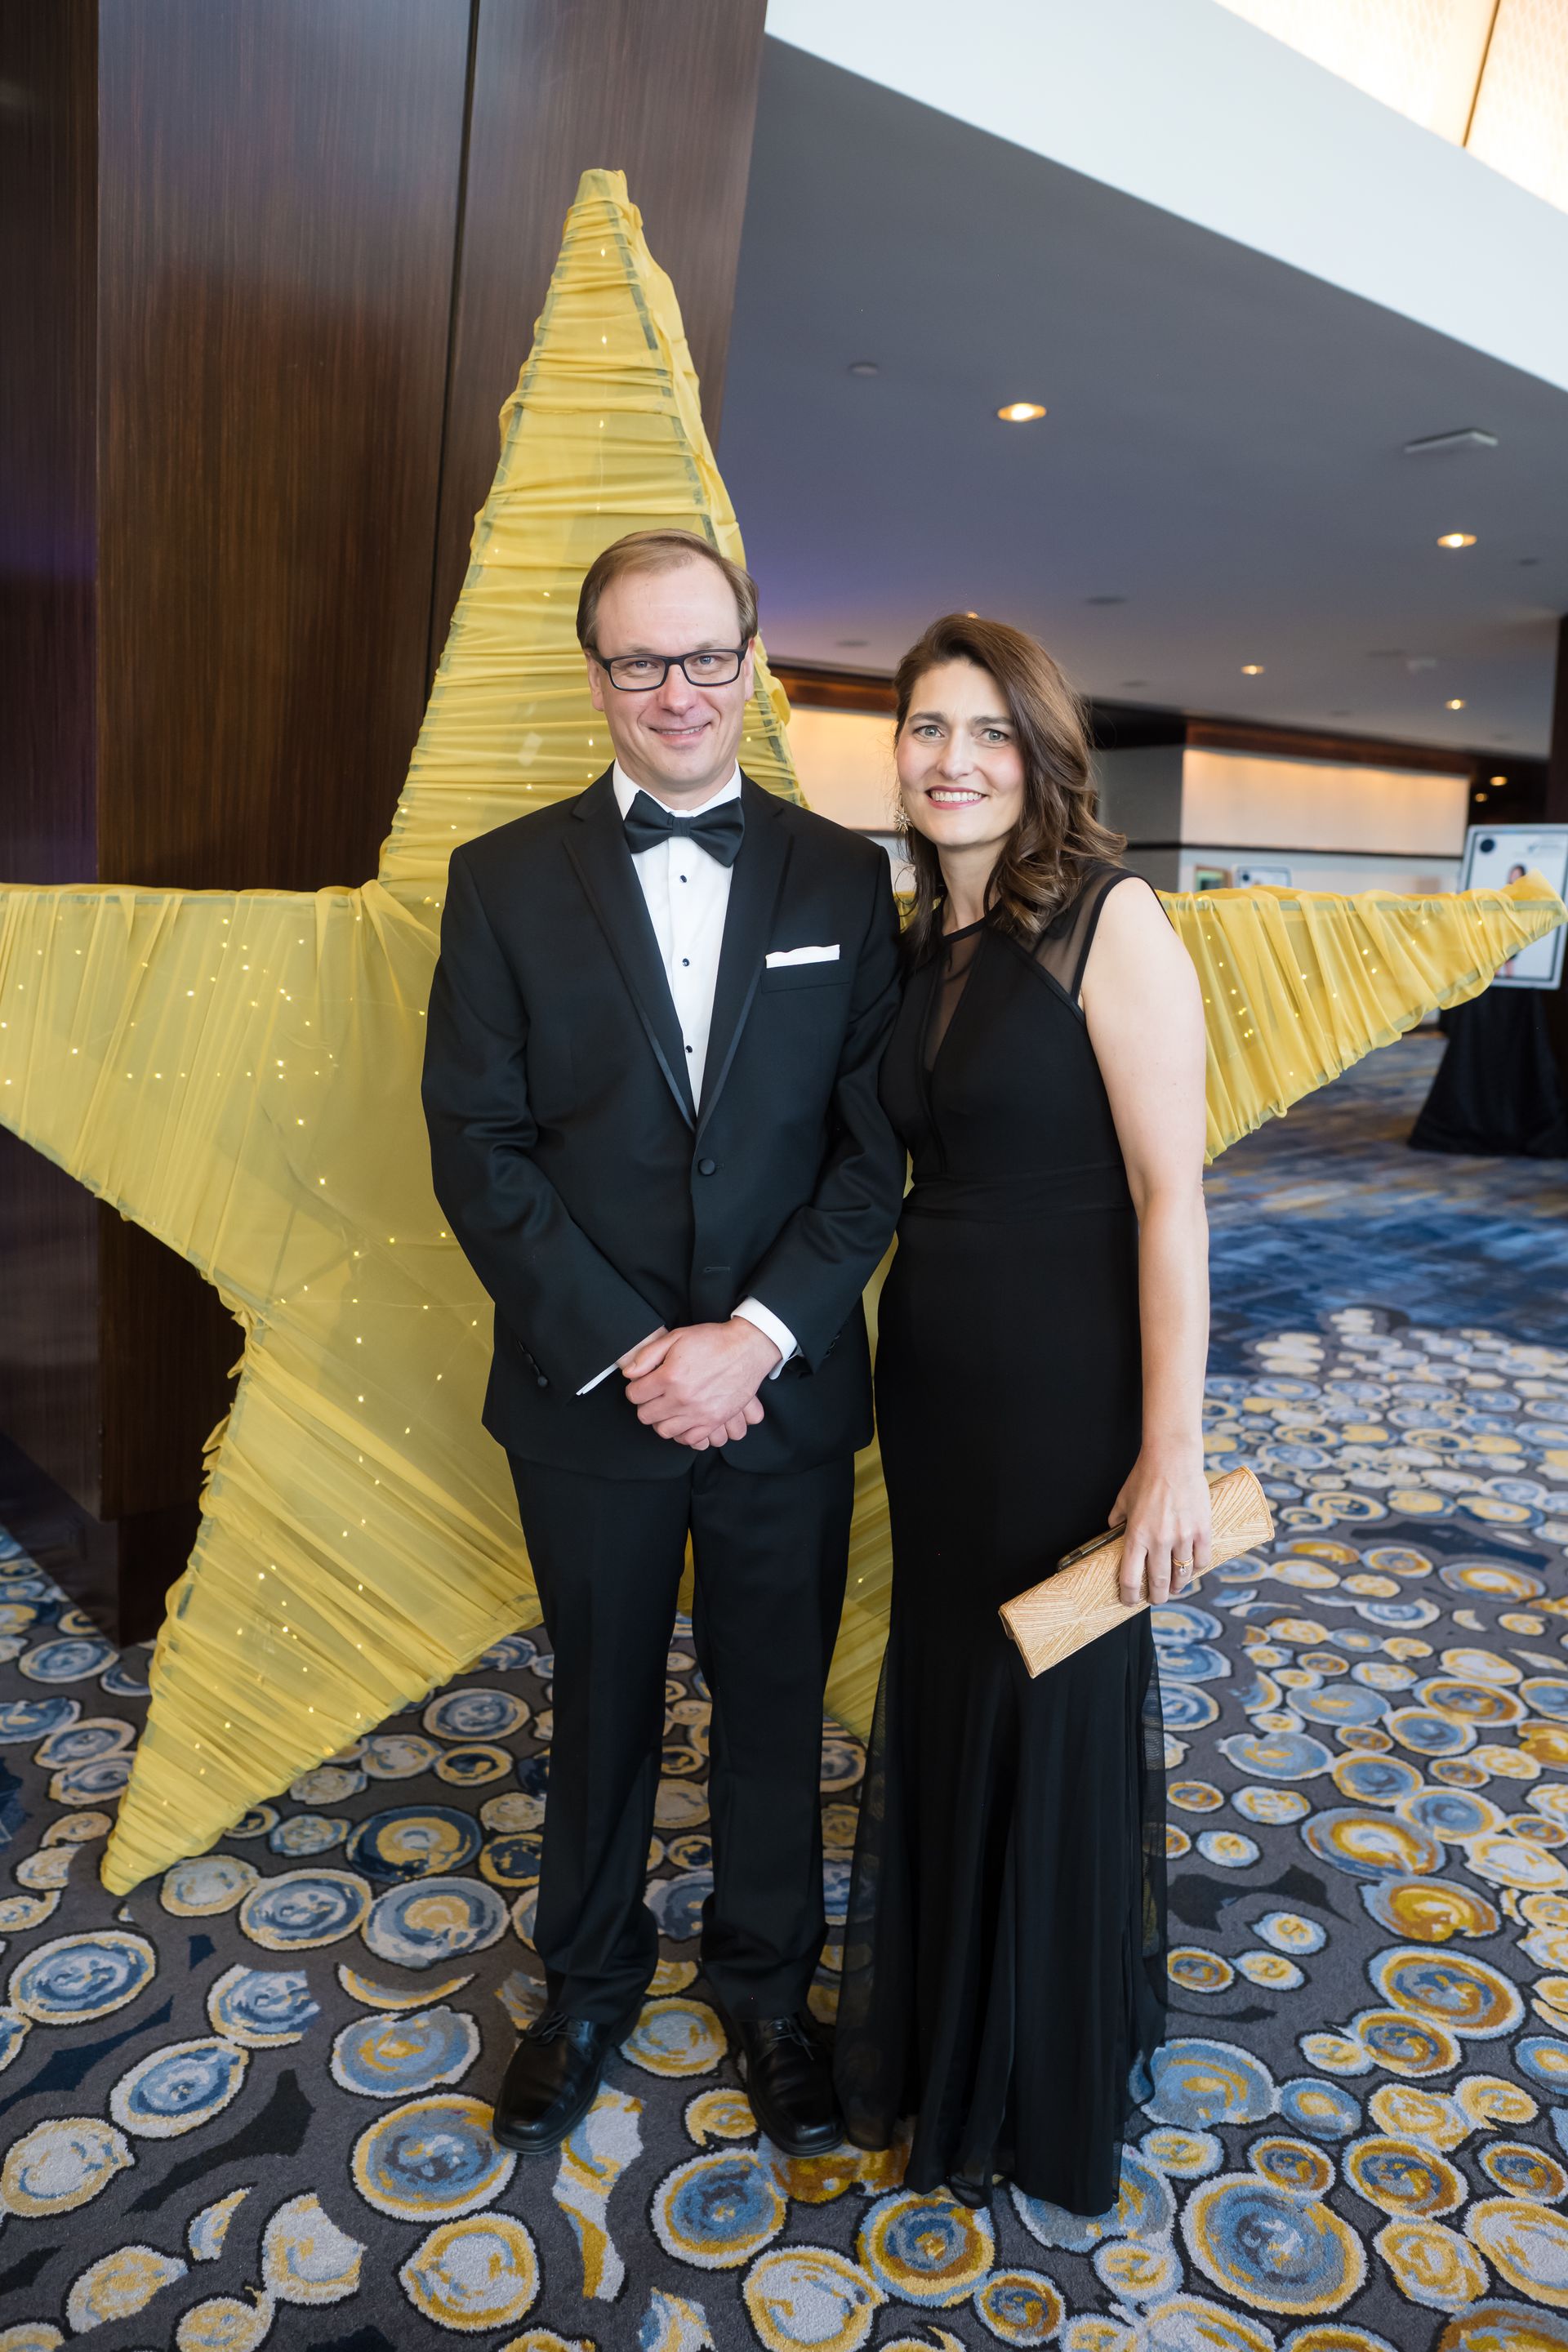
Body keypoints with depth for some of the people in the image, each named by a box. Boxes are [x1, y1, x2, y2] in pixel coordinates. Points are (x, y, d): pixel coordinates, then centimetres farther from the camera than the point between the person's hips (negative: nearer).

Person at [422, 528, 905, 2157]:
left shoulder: (843, 878, 1)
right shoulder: (505, 881, -2)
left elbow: (875, 1146, -4)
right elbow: (478, 1152, -7)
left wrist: (757, 1336, -15)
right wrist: (628, 1353, -14)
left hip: (788, 1394, 1)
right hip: (590, 1396, 0)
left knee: (775, 1708, 17)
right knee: (601, 1708, 19)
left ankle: (767, 1983, 42)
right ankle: (588, 1984, 44)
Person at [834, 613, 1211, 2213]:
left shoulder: (1109, 922, -13)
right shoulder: (923, 941, 7)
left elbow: (1170, 1194, -16)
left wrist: (1172, 1442, -17)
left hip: (1067, 1388, -6)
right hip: (931, 1376, 7)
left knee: (1054, 1713, 11)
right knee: (938, 1700, 20)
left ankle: (1046, 2087, 38)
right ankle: (940, 2035, 47)